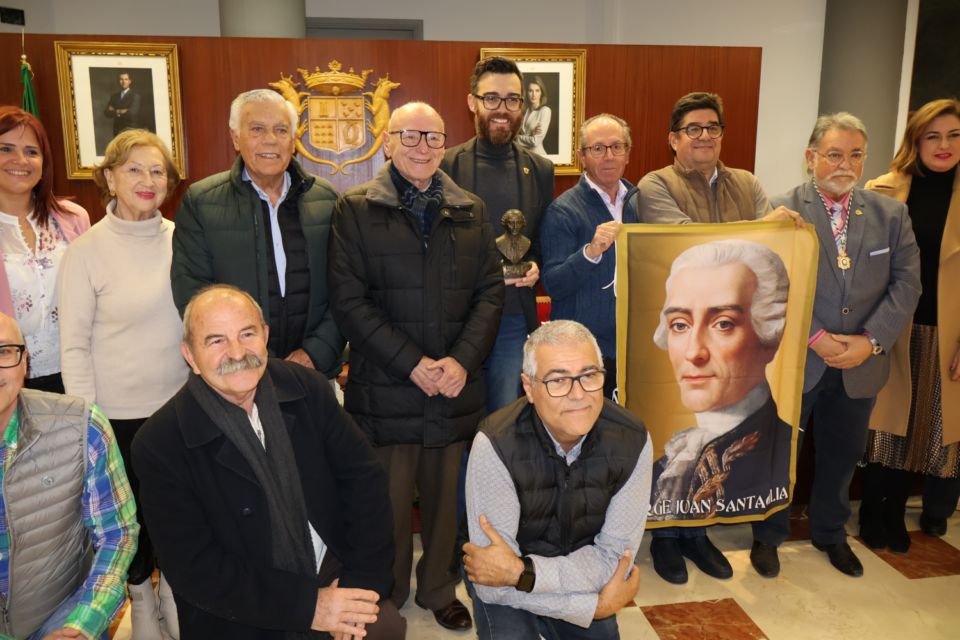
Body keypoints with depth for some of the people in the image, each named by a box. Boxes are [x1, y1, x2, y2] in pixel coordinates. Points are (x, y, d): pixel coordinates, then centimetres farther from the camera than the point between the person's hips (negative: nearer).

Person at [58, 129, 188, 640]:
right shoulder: (86, 252, -10)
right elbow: (74, 347, -7)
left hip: (182, 403, 3)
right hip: (121, 412, -2)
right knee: (135, 511, 14)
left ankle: (173, 586, 39)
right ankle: (140, 597, 40)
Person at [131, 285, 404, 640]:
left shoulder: (307, 387, -2)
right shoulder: (159, 445, -12)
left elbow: (362, 476, -1)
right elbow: (193, 569, -13)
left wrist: (364, 578, -11)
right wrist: (307, 605, -16)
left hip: (334, 577, 2)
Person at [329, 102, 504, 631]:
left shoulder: (471, 211, 11)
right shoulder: (355, 209, 0)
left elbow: (490, 293, 6)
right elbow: (349, 300, -7)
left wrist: (462, 360, -9)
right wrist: (413, 363, -14)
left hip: (455, 389, 3)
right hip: (384, 390, -3)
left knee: (445, 498, 14)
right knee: (388, 502, 7)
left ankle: (438, 590, 37)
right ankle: (387, 601, 30)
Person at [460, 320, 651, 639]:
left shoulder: (632, 442, -19)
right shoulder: (495, 445, -29)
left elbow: (615, 557, -15)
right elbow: (494, 586, -25)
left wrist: (522, 572, -27)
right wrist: (595, 606, -22)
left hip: (581, 573, 5)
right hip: (506, 591, -4)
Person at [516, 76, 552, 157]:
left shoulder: (545, 110, -9)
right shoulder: (525, 111, 10)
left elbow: (535, 141, -15)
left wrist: (516, 138, -1)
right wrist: (531, 133, -12)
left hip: (537, 154, -5)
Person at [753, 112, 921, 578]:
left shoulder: (891, 214, 5)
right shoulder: (781, 211, -7)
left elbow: (907, 283, 0)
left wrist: (871, 340, -13)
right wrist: (816, 337, -18)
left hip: (860, 366, 4)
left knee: (843, 454, 19)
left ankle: (831, 534, 41)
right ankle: (768, 537, 30)